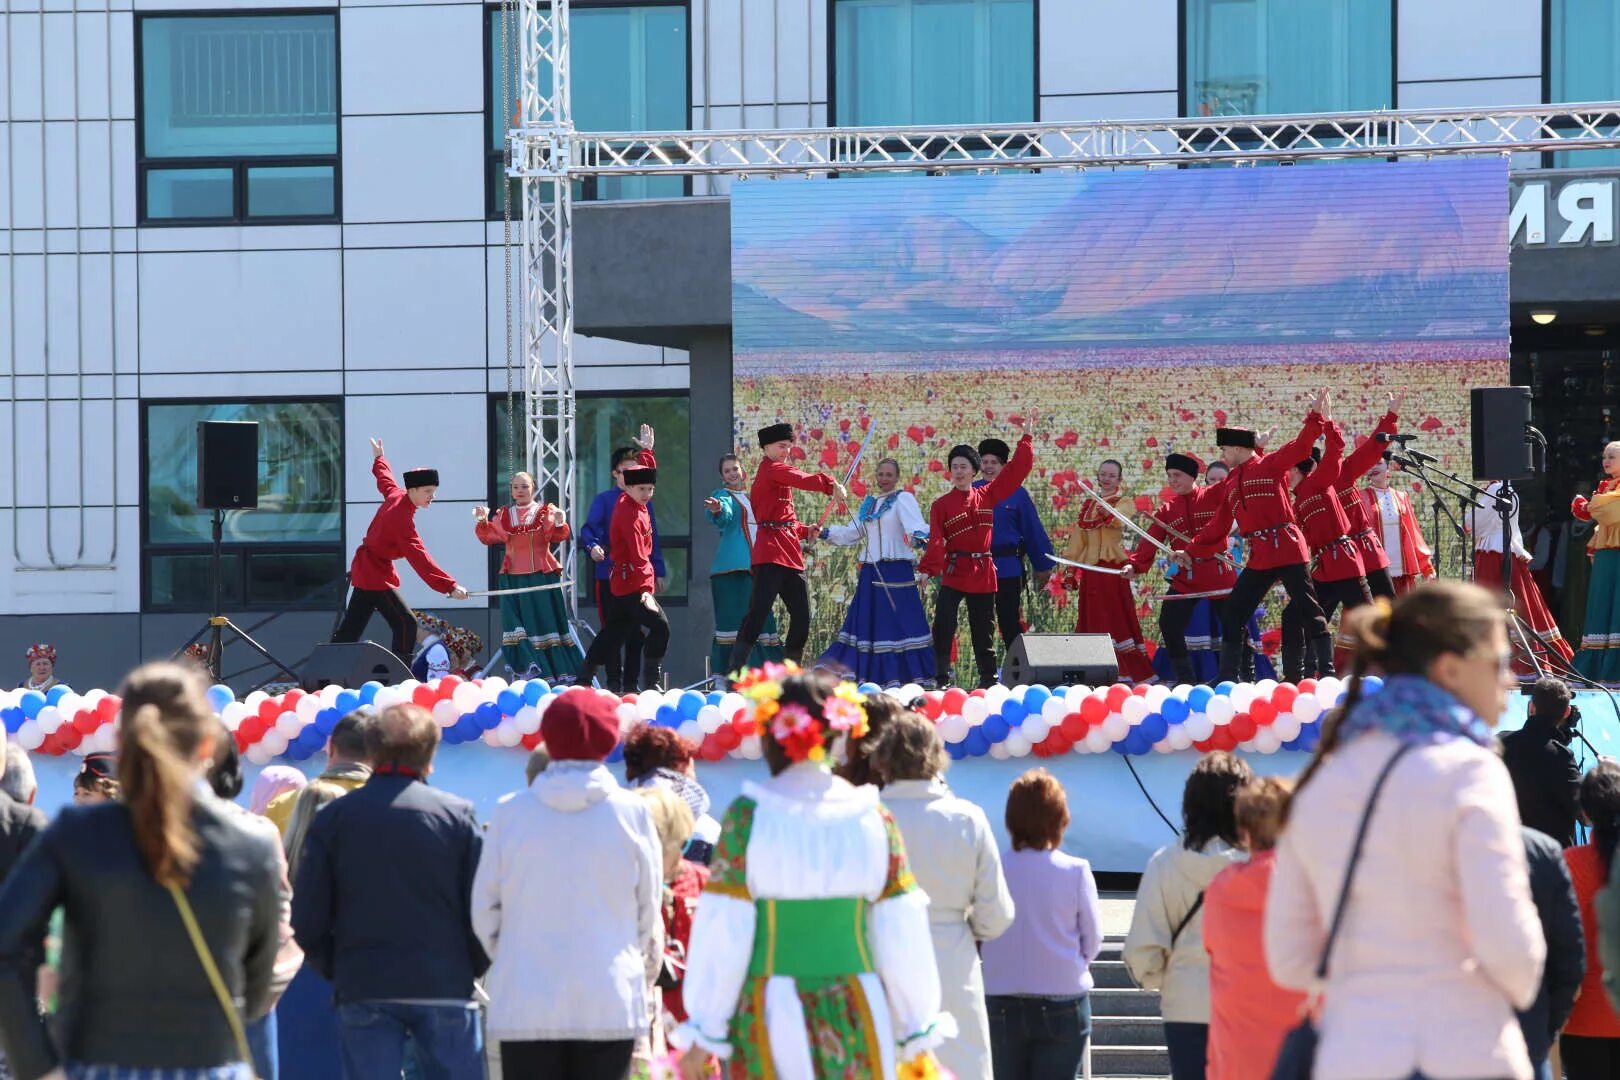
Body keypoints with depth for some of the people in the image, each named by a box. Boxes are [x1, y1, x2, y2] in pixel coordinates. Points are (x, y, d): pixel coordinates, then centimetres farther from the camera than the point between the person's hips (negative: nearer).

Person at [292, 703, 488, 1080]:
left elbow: (307, 920, 0)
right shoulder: (458, 815, 0)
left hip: (363, 990, 1)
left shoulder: (332, 818, 3)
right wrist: (473, 968, 11)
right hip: (445, 988, -1)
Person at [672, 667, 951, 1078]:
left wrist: (703, 1033, 1)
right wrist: (917, 1034, 14)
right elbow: (903, 939, 5)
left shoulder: (748, 816, -6)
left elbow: (722, 935, -5)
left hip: (769, 1024, -2)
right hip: (856, 1023, 2)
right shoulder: (873, 817, 2)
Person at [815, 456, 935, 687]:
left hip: (896, 571, -7)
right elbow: (852, 533, 23)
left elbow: (915, 525, -20)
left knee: (900, 621, -9)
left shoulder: (903, 499, -3)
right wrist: (827, 533, 10)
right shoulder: (868, 503, 19)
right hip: (870, 571, 7)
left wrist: (919, 536, -42)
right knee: (864, 620, 7)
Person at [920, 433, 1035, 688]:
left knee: (983, 629, 11)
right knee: (943, 627, -13)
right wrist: (926, 569, -25)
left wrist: (1026, 437, 7)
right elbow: (935, 541, -12)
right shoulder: (941, 505, -1)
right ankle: (943, 679, -9)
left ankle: (988, 679, 21)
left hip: (983, 573, 2)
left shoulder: (987, 496, 7)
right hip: (953, 573, -2)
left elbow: (1018, 469, 9)